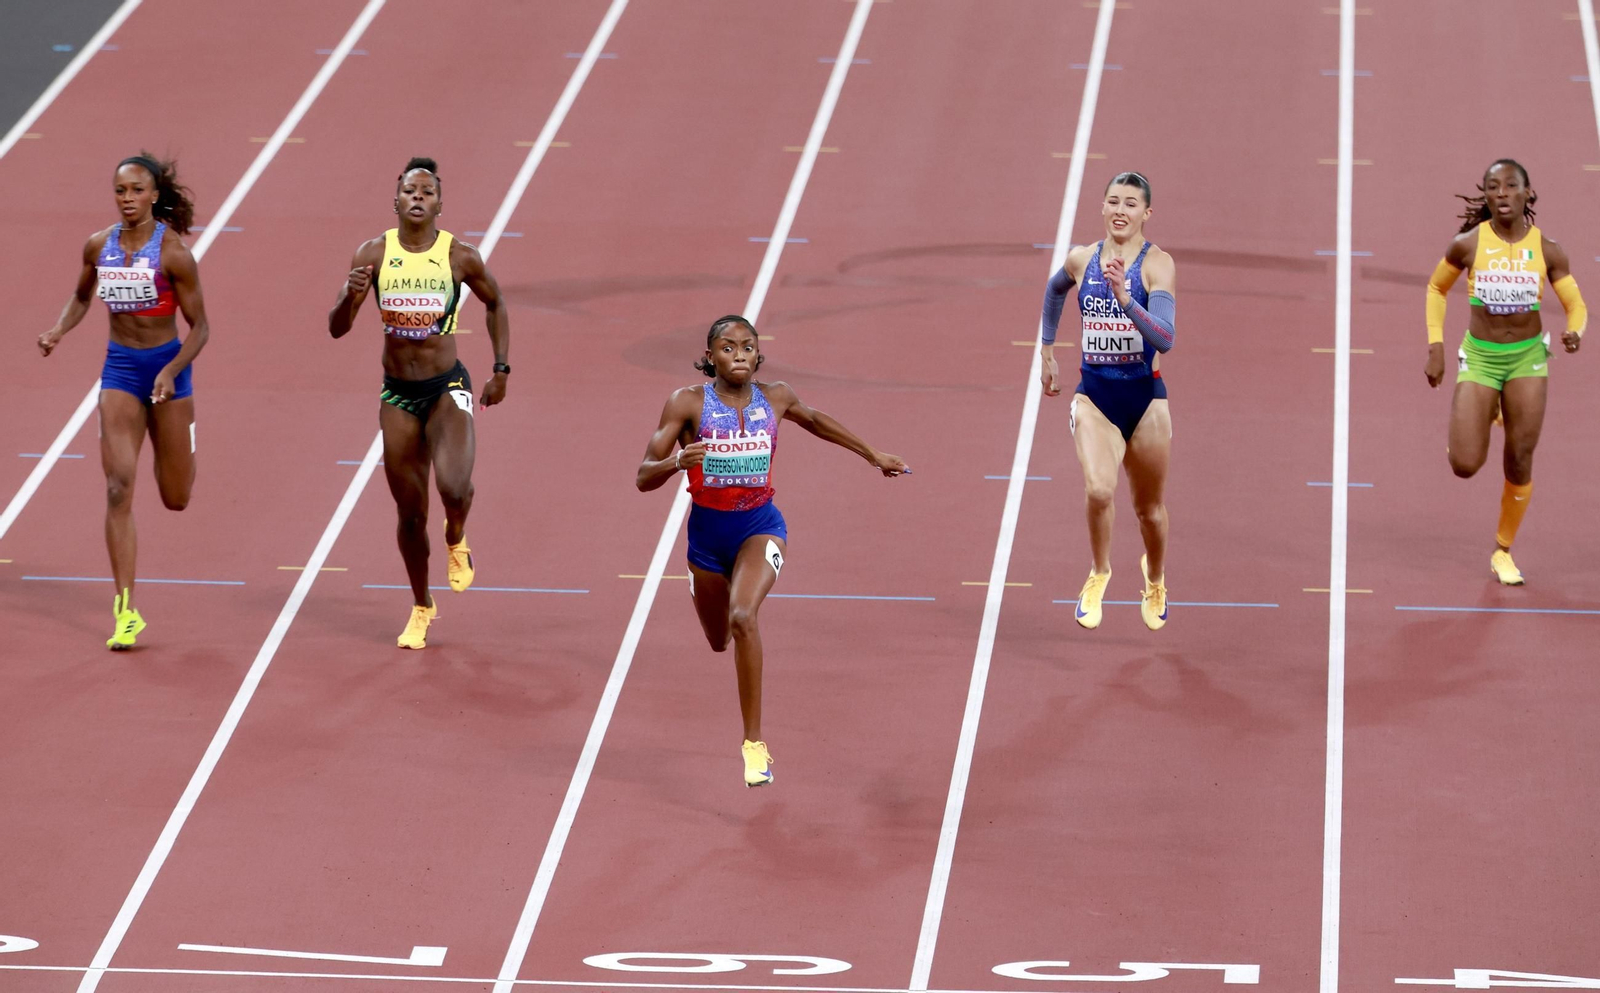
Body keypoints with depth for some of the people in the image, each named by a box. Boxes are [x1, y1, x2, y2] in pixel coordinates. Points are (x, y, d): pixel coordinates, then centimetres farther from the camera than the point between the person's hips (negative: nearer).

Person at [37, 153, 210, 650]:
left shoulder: (172, 251, -13)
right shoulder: (98, 246, -1)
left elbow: (199, 325, -8)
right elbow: (81, 298, 18)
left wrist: (172, 371, -23)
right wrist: (58, 331, -1)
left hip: (167, 365, -2)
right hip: (119, 370, 2)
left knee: (176, 498, 8)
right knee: (119, 488, -12)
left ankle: (178, 453, 49)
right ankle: (125, 611, -11)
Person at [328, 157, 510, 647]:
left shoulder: (460, 257, -7)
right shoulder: (374, 253, -5)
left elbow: (495, 303, 12)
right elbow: (337, 328, -7)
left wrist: (501, 369, 8)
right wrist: (351, 295, -28)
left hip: (448, 389, -2)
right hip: (398, 394, 2)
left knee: (453, 487, -25)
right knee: (410, 511, 7)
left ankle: (457, 541, 13)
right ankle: (421, 609, 28)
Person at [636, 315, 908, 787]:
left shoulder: (775, 398, -4)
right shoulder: (687, 404, -11)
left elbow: (814, 420, 20)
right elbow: (644, 477, -13)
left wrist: (873, 455, 29)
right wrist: (676, 461, -35)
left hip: (760, 526, -1)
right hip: (707, 531, 1)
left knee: (742, 616, -29)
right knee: (719, 641, 19)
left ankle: (754, 742, -24)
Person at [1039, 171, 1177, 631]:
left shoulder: (1157, 264, -12)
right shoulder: (1081, 260, 0)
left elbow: (1165, 338, -24)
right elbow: (1054, 290, 25)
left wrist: (1124, 297, -36)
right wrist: (1047, 352, 28)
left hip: (1144, 396, -1)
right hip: (1094, 394, 1)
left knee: (1149, 508, 15)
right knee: (1098, 490, -24)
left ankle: (1155, 580, 46)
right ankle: (1099, 574, 3)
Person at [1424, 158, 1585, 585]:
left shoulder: (1547, 250, -8)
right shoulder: (1467, 245, -10)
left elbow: (1576, 305, 1)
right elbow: (1436, 289, 7)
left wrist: (1575, 333, -23)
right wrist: (1435, 349, 2)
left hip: (1528, 357, 1)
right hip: (1479, 357, -1)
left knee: (1520, 465, 2)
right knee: (1465, 465, -9)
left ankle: (1503, 551, 22)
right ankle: (1485, 413, 26)